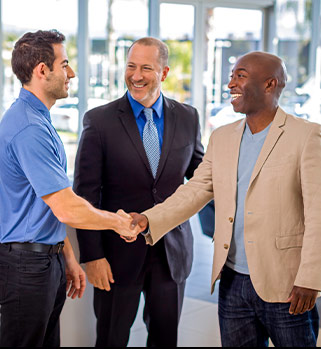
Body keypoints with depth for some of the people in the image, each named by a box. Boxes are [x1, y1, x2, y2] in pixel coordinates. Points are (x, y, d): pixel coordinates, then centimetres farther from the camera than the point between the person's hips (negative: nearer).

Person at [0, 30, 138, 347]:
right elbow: (67, 209, -24)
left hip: (49, 258, 10)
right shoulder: (28, 128, -22)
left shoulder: (38, 121, 12)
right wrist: (118, 222, -7)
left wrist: (68, 257, 18)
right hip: (27, 263, -10)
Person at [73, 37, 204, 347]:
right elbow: (85, 194, -7)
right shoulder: (99, 120, -7)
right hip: (119, 253, -2)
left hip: (172, 252, 3)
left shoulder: (187, 118, 3)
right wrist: (92, 255, -11)